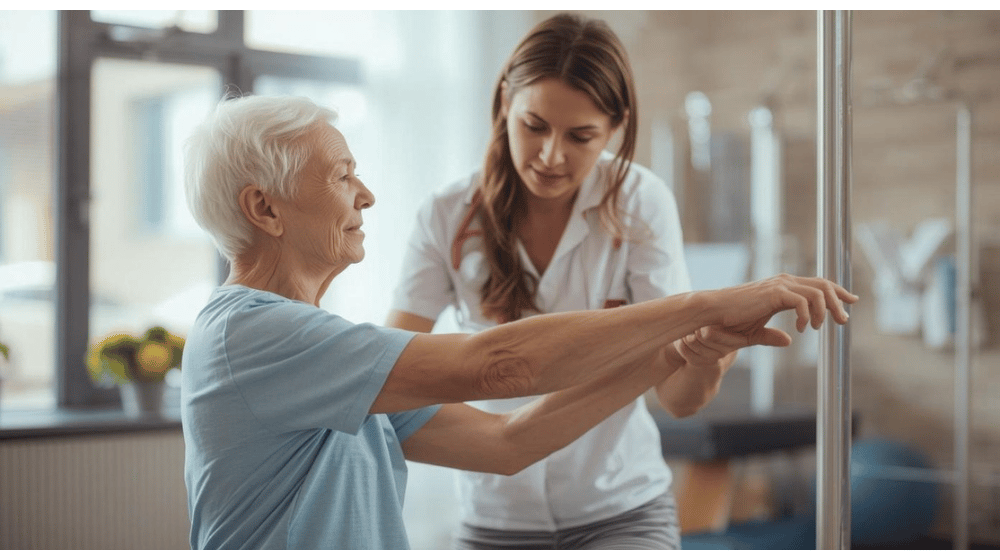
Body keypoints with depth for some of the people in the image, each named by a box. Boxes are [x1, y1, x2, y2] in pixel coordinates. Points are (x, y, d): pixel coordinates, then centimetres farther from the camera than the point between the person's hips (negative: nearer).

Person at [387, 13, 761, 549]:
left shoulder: (640, 203, -11)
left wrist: (707, 362, -35)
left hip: (623, 510, 0)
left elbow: (678, 398, -13)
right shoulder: (449, 217, -9)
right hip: (495, 516, 1)